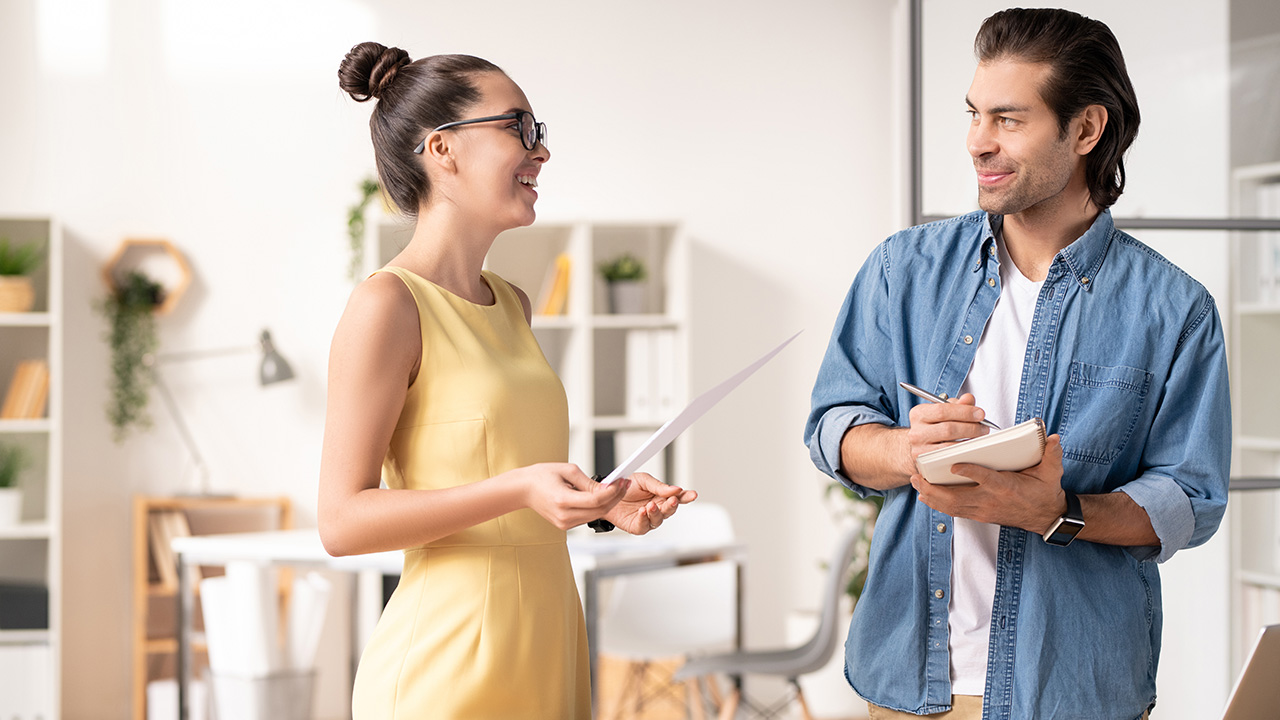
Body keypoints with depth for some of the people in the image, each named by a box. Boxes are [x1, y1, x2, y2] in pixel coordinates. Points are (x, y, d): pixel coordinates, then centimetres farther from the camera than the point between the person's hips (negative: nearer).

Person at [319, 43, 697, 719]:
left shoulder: (510, 304, 14)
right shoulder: (388, 304, -11)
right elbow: (342, 521, -15)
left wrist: (601, 499, 6)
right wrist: (521, 490, -23)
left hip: (545, 655, 8)